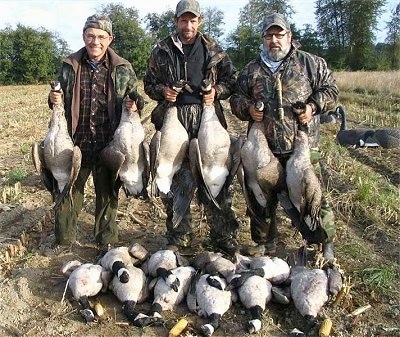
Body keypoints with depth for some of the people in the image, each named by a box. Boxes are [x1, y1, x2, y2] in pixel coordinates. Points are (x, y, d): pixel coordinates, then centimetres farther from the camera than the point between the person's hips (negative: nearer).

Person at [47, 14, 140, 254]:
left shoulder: (123, 68, 1)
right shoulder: (70, 66, 5)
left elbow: (136, 99, 8)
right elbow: (60, 98, 16)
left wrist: (134, 106, -15)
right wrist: (54, 100, -7)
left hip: (108, 144, -1)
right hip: (76, 142, 2)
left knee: (107, 193, 11)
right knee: (70, 191, 10)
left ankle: (107, 241, 27)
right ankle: (64, 239, 28)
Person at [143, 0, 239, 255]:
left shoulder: (213, 50, 9)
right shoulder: (162, 51, 11)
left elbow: (231, 80, 15)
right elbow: (149, 83, 18)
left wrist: (217, 91, -5)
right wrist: (162, 90, -3)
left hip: (207, 120, -1)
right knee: (175, 179, 5)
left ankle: (224, 235, 13)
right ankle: (180, 236, 20)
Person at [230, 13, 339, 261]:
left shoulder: (310, 63, 6)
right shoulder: (251, 70, 13)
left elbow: (330, 89, 8)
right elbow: (236, 98, 18)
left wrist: (313, 106, -9)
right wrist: (247, 108, -3)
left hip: (303, 147, -2)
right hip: (264, 149, 3)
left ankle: (325, 244, 20)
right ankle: (265, 244, 30)